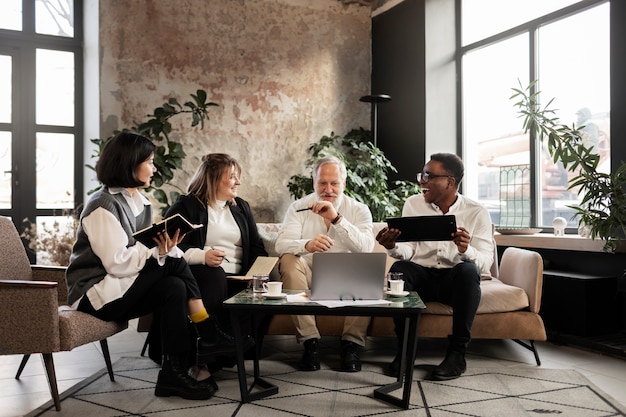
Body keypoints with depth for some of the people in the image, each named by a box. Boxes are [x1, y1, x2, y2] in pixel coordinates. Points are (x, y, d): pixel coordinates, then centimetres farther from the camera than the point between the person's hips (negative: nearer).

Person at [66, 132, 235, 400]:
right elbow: (118, 263, -25)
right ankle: (208, 335, -15)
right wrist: (160, 251, -24)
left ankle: (178, 371, -17)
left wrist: (165, 245, -15)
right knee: (174, 262, -23)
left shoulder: (140, 202, 9)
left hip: (126, 287, 8)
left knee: (175, 288, -20)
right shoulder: (103, 206, -17)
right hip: (97, 293, -8)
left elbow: (145, 250, 6)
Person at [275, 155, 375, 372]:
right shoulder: (299, 207, 2)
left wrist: (336, 218, -28)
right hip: (309, 275, 1)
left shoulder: (359, 210, 1)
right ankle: (310, 341, -26)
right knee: (288, 261, -27)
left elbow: (366, 248, -18)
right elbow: (282, 243, -15)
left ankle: (352, 342, -19)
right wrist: (307, 245, -38)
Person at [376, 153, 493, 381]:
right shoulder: (413, 203, 4)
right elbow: (407, 251, -3)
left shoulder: (477, 213, -2)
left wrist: (466, 250, -33)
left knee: (468, 270, -34)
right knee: (398, 269, -29)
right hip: (421, 276, 1)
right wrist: (392, 246, -26)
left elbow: (485, 262, -11)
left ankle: (457, 353, -22)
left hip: (455, 279, -1)